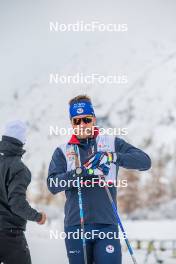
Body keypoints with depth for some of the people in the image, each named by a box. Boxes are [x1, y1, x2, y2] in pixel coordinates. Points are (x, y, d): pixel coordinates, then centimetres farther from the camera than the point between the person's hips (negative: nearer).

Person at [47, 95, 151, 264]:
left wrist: (113, 157, -17)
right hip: (75, 226, 1)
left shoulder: (111, 144, 9)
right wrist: (82, 171, -19)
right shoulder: (62, 152, 10)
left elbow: (145, 161, -2)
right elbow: (53, 185, -5)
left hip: (106, 224, -1)